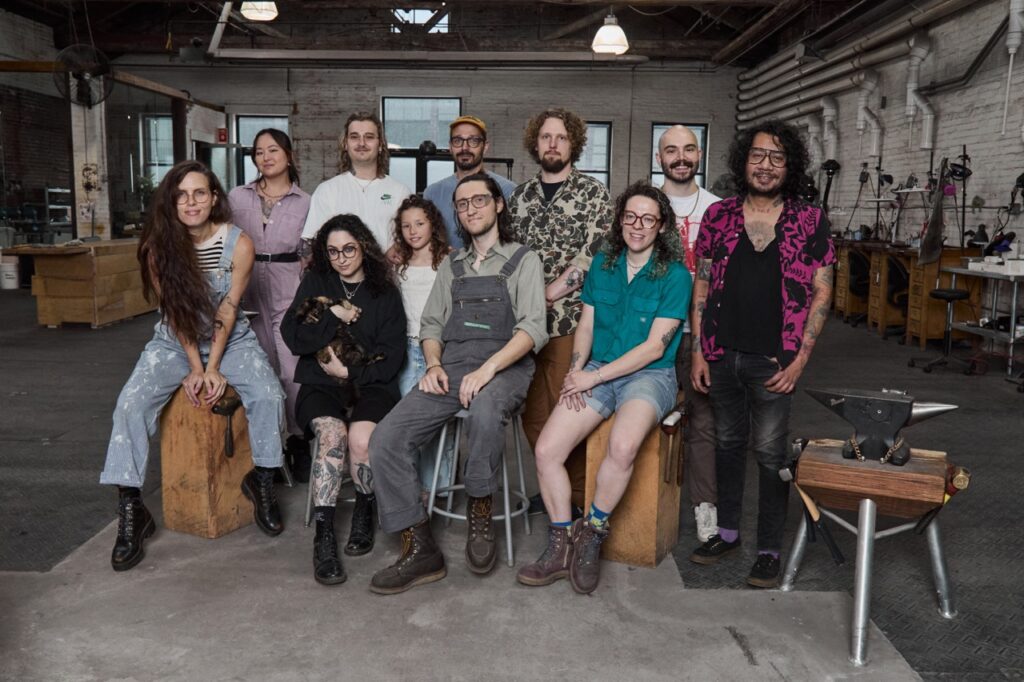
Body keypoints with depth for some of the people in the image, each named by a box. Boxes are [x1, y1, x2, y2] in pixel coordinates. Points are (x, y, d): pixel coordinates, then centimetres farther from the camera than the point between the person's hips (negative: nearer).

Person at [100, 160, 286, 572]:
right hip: (175, 342, 1)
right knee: (131, 403, -22)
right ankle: (130, 510, -14)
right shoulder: (159, 245, -10)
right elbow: (175, 312, -9)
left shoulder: (238, 243, -13)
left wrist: (213, 368, -15)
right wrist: (194, 368, -14)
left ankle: (261, 481, -2)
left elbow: (227, 310, -11)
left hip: (231, 339, -1)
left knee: (269, 396, -25)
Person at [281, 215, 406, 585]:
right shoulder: (315, 283, 12)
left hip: (370, 384, 0)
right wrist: (333, 315, -9)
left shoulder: (384, 291, 8)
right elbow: (292, 336, -1)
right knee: (332, 433, -32)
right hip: (321, 383, 1)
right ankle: (323, 537, -29)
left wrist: (350, 372, -8)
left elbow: (391, 356, 2)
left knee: (361, 436, -31)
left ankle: (364, 514, -3)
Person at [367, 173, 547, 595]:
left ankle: (480, 512, -14)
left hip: (503, 366, -4)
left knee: (485, 413, -41)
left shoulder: (523, 261, 9)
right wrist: (433, 365, -2)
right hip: (450, 367, 5)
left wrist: (489, 368, -19)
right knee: (386, 440, -18)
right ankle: (419, 550, -10)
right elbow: (431, 325, 20)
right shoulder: (451, 266, 25)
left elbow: (533, 330, -4)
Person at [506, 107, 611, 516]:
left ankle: (579, 496, 9)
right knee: (533, 414, 7)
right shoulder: (520, 196, 16)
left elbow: (593, 255, -9)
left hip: (570, 321, -5)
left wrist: (548, 295, -12)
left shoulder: (594, 194, 1)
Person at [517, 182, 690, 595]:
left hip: (650, 375, -4)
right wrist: (576, 369, -6)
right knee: (546, 449, -16)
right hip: (597, 373, 4)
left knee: (622, 446, -35)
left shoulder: (675, 276, -5)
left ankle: (591, 533, -10)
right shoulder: (602, 265, 10)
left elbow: (654, 347, -11)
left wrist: (593, 376, -14)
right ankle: (561, 546, 1)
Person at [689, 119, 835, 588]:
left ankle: (769, 550, 18)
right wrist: (697, 351, 1)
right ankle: (727, 532, 32)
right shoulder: (718, 216, 4)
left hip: (773, 361, -3)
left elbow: (822, 291, -2)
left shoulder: (809, 221, -1)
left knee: (770, 453, 4)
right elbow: (702, 285, 6)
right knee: (727, 442, 16)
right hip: (721, 356, 3)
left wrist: (801, 359, -9)